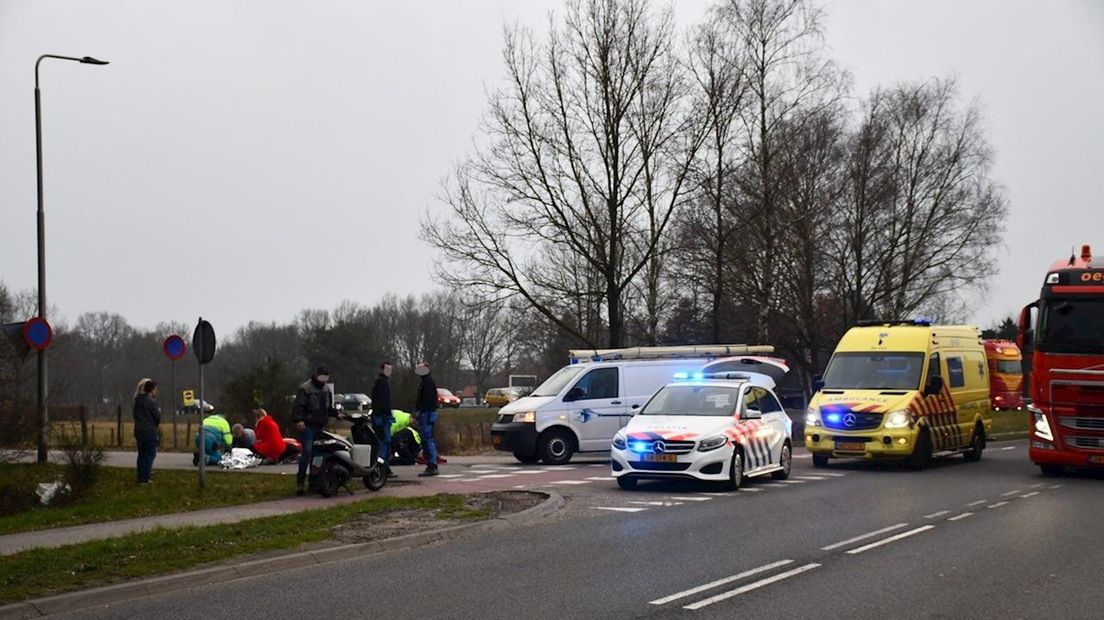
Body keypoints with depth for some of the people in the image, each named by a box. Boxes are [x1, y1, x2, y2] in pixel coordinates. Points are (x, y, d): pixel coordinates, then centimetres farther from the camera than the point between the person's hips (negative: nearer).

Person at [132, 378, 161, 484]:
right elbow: (158, 416, -12)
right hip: (150, 431, -7)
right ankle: (145, 478, -4)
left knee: (142, 454, 14)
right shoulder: (151, 401, -16)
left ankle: (141, 477, 17)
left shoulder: (137, 400, 7)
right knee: (150, 455, -1)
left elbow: (135, 415, 14)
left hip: (138, 431, 7)